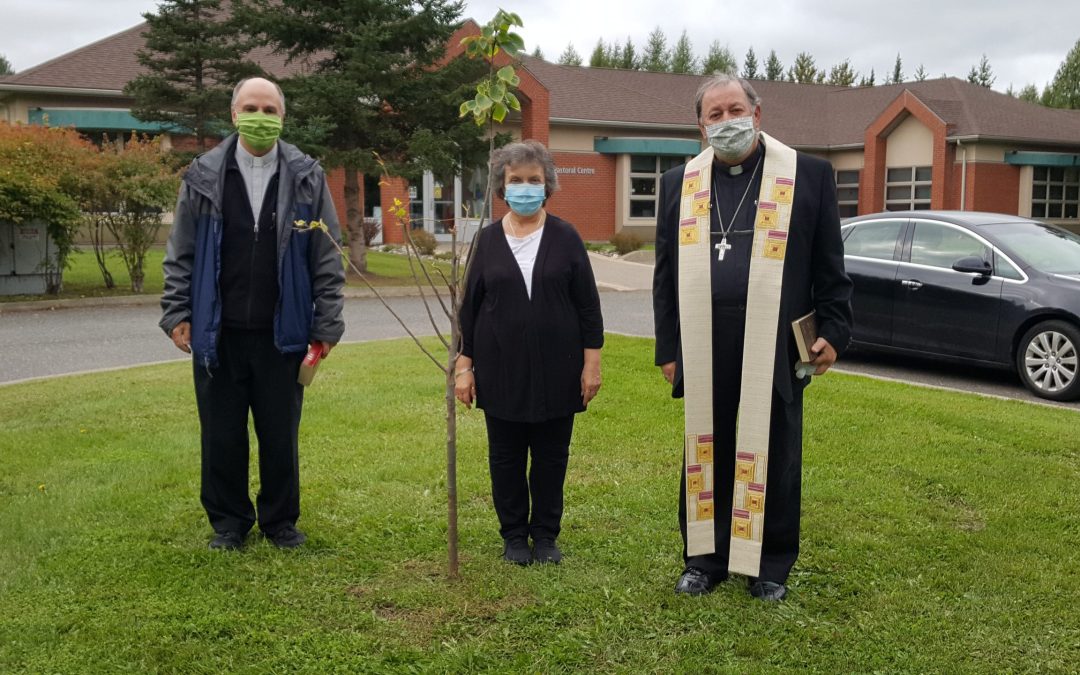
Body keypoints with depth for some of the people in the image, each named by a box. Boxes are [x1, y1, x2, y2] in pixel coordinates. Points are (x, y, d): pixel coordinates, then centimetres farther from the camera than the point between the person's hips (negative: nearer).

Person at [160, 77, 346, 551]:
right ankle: (228, 520, 27)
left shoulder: (307, 177, 0)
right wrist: (176, 313, 0)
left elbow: (327, 259, 1)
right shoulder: (203, 176, 2)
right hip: (217, 332, 1)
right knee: (222, 435, 10)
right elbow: (180, 254, 6)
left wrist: (327, 324, -2)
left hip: (282, 333, 0)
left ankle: (280, 520, 26)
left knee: (280, 434, 9)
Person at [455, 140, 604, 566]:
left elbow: (587, 303, 1)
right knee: (505, 458, 9)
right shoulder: (487, 240, 3)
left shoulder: (565, 238, 0)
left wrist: (591, 361, -3)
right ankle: (513, 535, 24)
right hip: (501, 369, 1)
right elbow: (469, 306, 5)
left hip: (556, 370, -1)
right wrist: (464, 365, 1)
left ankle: (546, 534, 24)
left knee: (552, 456, 9)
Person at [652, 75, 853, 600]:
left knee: (772, 459, 7)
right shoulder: (678, 184, 9)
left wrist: (833, 333, -3)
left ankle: (770, 565, 23)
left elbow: (830, 267, 4)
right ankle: (705, 557, 25)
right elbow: (666, 275, 11)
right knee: (705, 456, 10)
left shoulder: (809, 176, 2)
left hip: (775, 350, -2)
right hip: (704, 353, 2)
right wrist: (667, 350, 8)